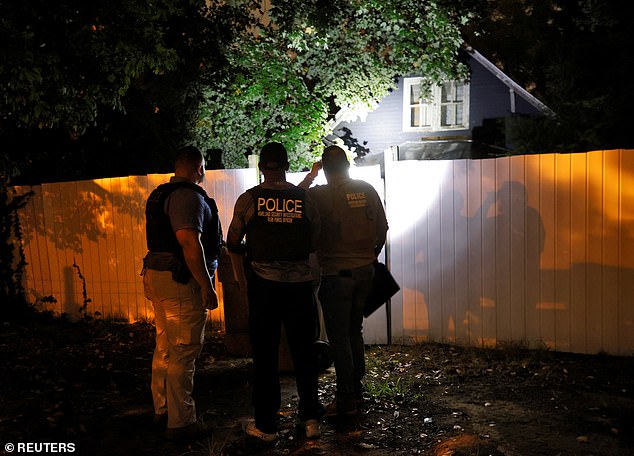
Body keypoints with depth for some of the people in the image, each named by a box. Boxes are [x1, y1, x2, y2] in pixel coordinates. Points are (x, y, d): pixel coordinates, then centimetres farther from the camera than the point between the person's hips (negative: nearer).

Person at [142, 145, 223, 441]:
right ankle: (181, 422, 8)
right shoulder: (189, 196, -16)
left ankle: (162, 409, 33)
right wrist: (207, 286, -22)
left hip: (157, 276, 10)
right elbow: (189, 242, -25)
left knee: (165, 347, 19)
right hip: (181, 283, -10)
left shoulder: (159, 194, 16)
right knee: (183, 353, -2)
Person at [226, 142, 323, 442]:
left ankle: (265, 425, 16)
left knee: (265, 353, 8)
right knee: (304, 351, 13)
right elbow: (315, 240, 5)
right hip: (300, 282, 1)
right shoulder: (304, 198, 0)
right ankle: (311, 417, 18)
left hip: (263, 283, -1)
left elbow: (234, 243, 4)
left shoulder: (248, 199, -3)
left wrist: (242, 280, 16)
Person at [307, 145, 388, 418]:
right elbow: (383, 228, 9)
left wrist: (310, 176, 9)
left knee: (339, 337, 4)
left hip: (335, 274, -5)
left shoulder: (318, 195, -14)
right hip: (364, 271, 6)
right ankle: (356, 389, 30)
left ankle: (346, 401, 10)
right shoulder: (367, 190, 2)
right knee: (354, 332, 19)